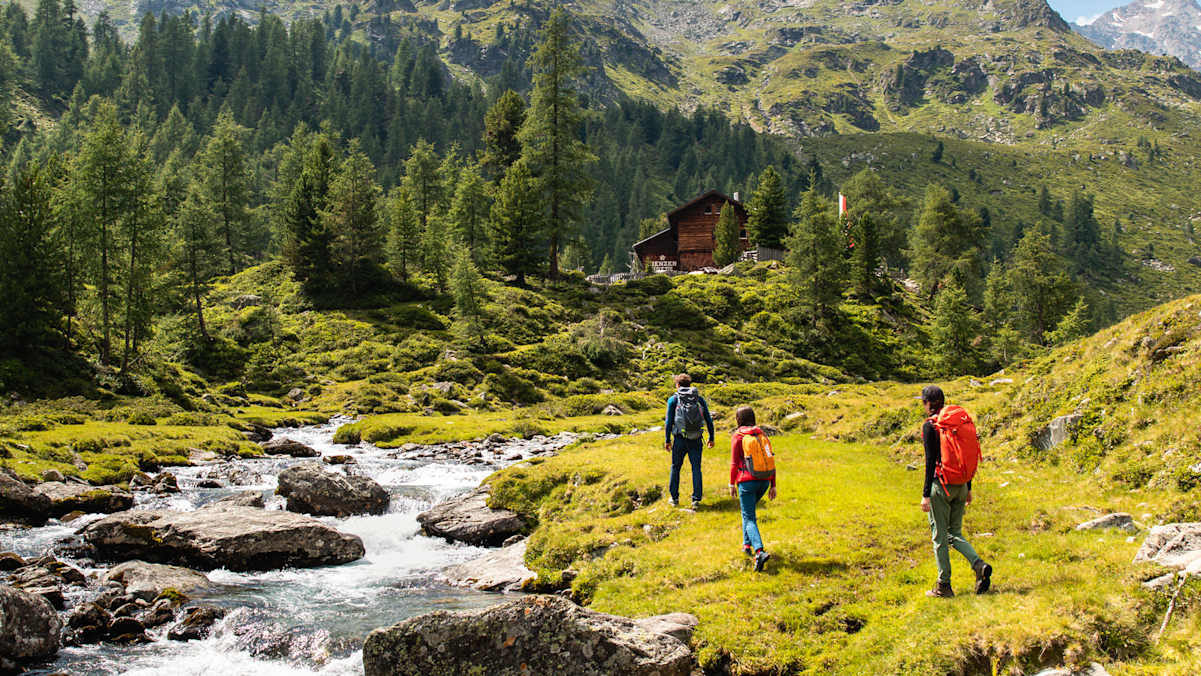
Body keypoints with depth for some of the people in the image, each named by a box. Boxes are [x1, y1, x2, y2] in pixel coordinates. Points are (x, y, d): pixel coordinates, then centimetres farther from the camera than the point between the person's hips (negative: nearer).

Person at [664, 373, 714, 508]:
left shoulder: (673, 399, 0)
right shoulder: (699, 398, 7)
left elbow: (669, 421, -4)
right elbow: (709, 420, 7)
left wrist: (668, 440, 3)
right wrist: (711, 438, 14)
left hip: (680, 439, -1)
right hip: (696, 440, 1)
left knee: (675, 467, 14)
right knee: (696, 468, 7)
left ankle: (674, 497, 20)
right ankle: (696, 499, 2)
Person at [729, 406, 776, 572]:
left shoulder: (738, 436, -4)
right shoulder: (762, 435, 9)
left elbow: (734, 463, -8)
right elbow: (772, 462, 7)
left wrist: (732, 485, 0)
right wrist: (773, 486, 10)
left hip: (747, 481, -6)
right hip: (764, 481, 6)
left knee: (749, 518, -6)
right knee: (748, 510, 29)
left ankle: (760, 551, -26)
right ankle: (747, 544, 32)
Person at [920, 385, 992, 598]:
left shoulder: (931, 426, -11)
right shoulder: (962, 421, 9)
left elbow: (931, 461, -15)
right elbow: (969, 458, 12)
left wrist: (926, 494, -13)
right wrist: (968, 488, 20)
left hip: (941, 485, -6)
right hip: (961, 485, 6)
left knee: (939, 536, 4)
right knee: (955, 534, 17)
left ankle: (944, 586, 8)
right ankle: (979, 565, -6)